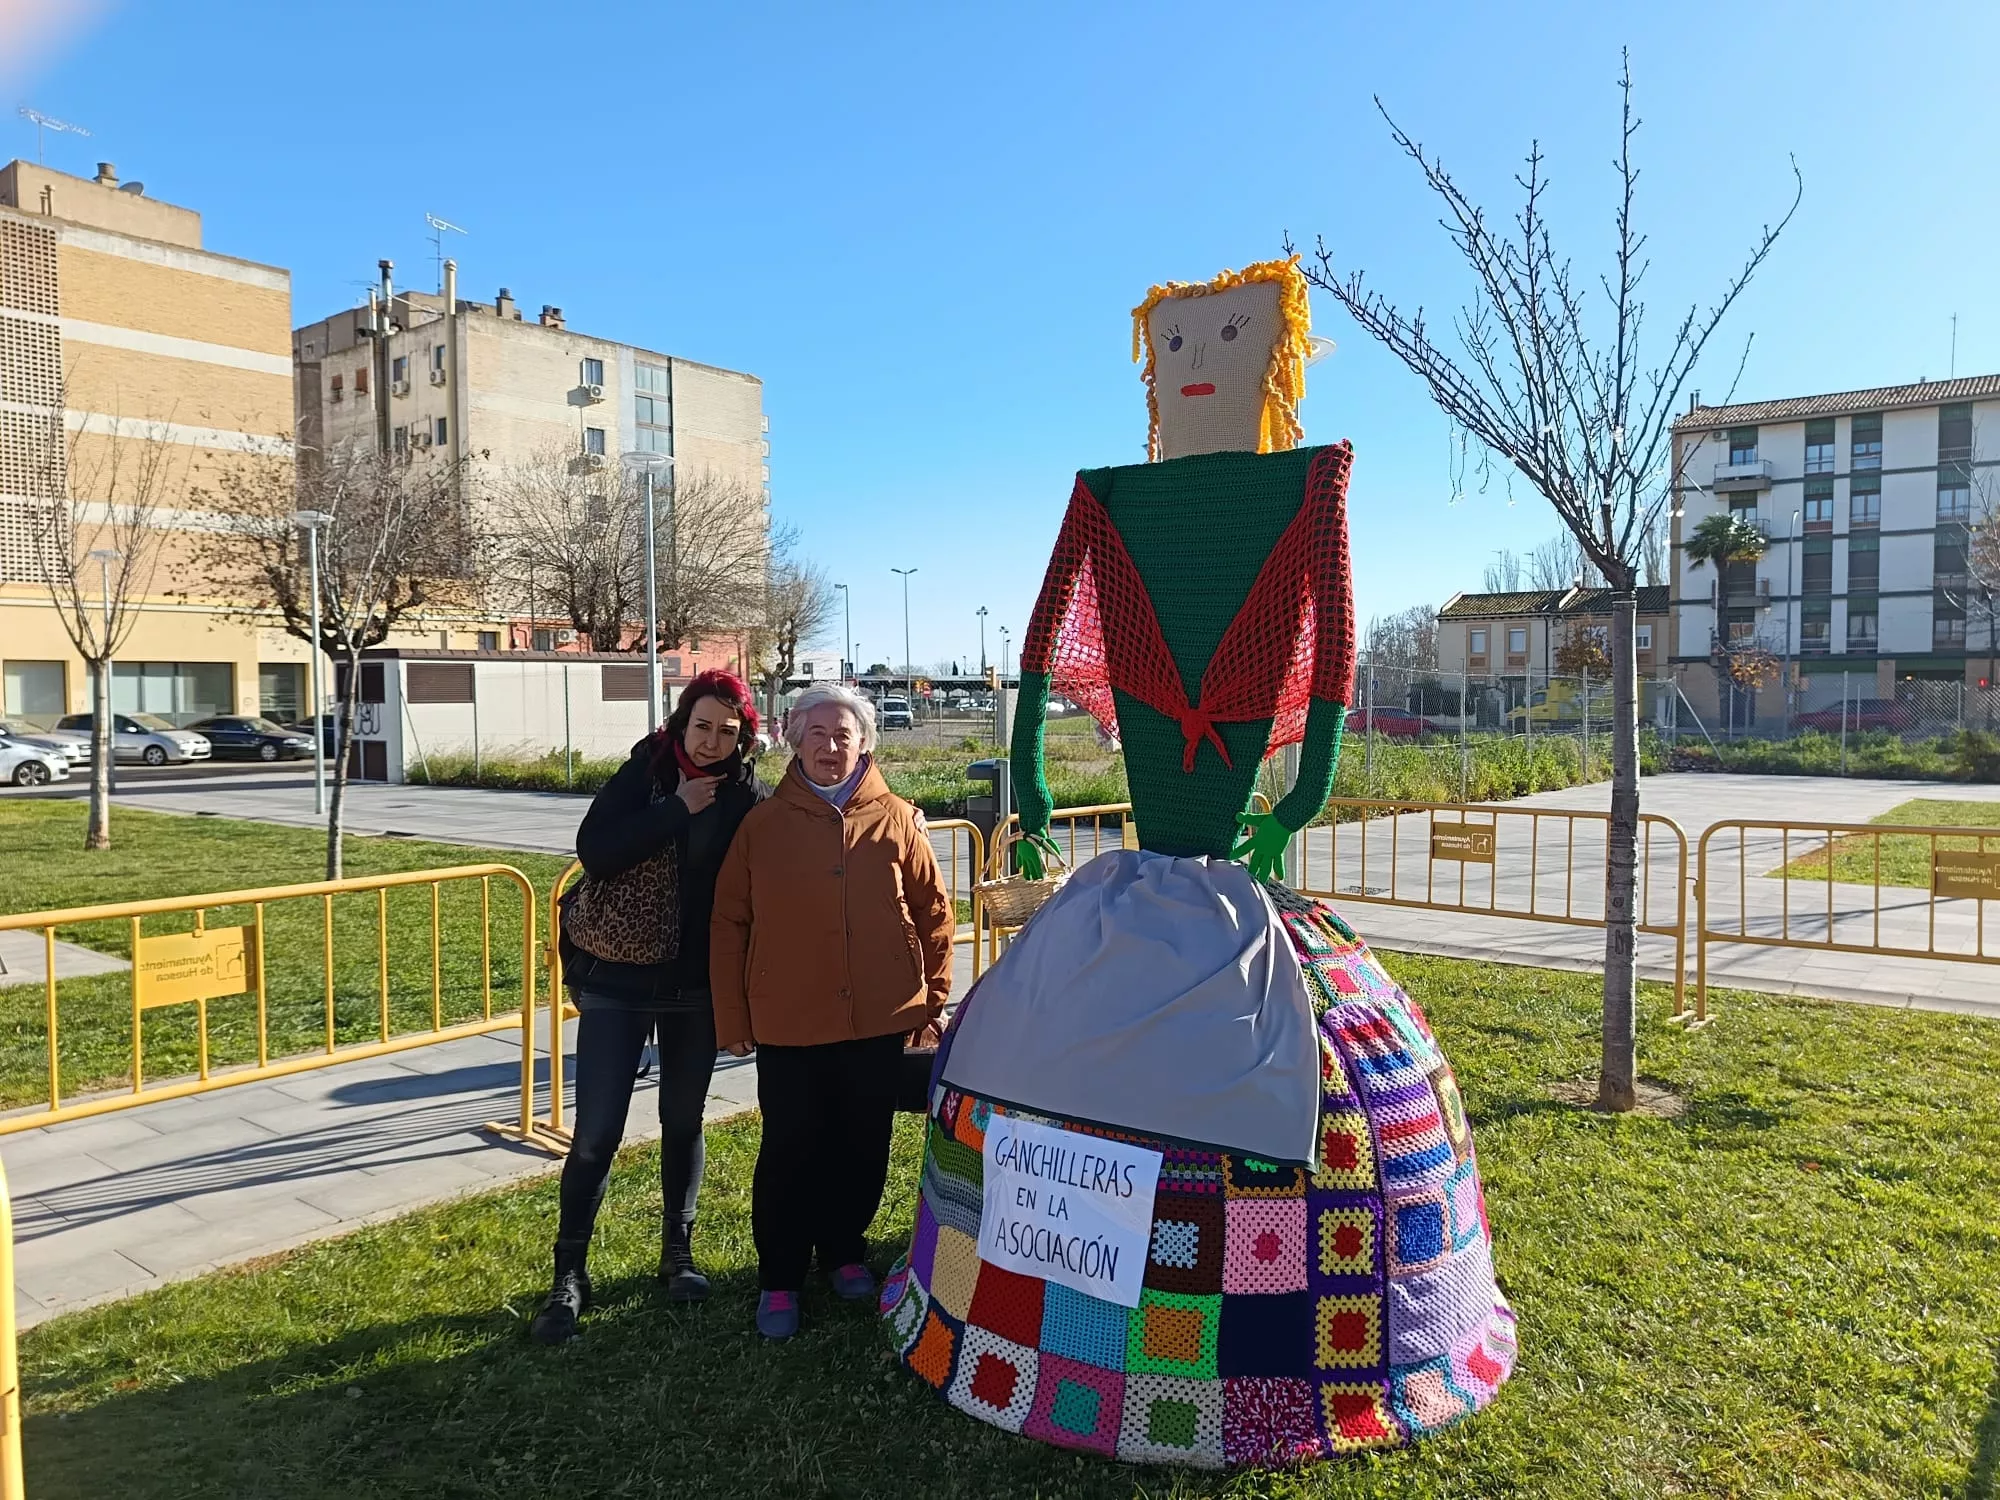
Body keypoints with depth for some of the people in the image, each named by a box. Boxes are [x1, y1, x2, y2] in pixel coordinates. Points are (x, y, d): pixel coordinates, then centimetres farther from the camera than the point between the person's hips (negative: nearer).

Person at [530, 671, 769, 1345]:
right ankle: (570, 1275, 16)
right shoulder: (644, 772, -8)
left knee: (683, 1121, 15)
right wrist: (677, 809, -23)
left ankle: (678, 1253, 32)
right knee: (596, 1133, 0)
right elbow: (593, 851, -19)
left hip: (697, 986, 2)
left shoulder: (749, 797, -4)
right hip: (618, 979, -2)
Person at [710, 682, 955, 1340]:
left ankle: (844, 1251, 36)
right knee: (790, 1153, 6)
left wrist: (932, 996, 4)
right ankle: (779, 1278, 24)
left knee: (862, 1148, 14)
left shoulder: (895, 819, -1)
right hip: (788, 1025, -1)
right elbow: (729, 923, 0)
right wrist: (732, 1016, 0)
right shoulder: (764, 824, -2)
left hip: (878, 1021, 1)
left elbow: (934, 910, 5)